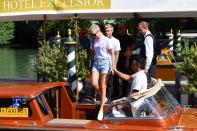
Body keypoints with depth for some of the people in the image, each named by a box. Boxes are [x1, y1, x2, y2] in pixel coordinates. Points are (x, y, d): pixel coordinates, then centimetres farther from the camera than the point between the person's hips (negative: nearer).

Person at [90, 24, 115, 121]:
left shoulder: (106, 40, -5)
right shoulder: (94, 41, 10)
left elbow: (112, 53, -4)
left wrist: (113, 66, -8)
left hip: (105, 62, -5)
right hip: (96, 62, 5)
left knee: (103, 87, -1)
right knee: (94, 84, -10)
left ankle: (101, 109, 4)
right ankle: (104, 97, 20)